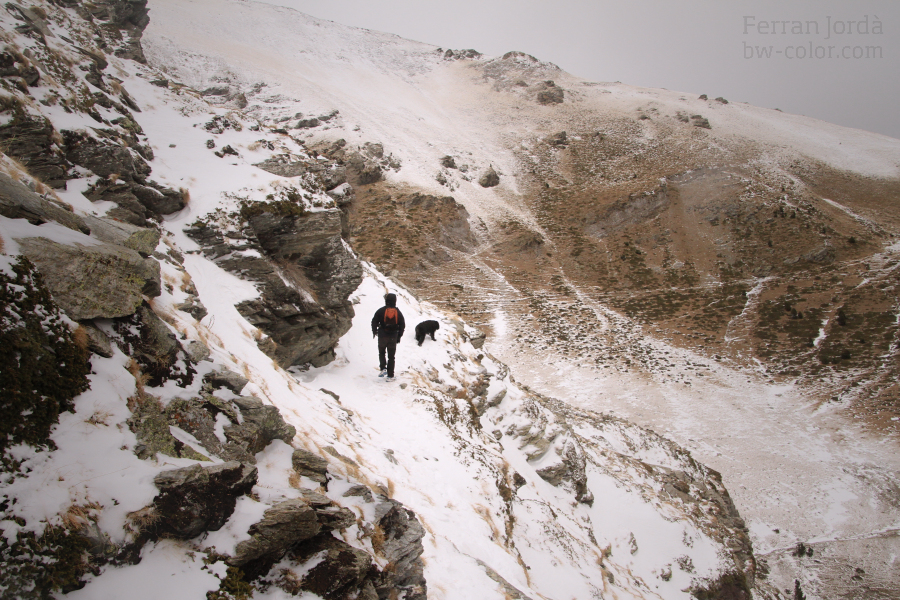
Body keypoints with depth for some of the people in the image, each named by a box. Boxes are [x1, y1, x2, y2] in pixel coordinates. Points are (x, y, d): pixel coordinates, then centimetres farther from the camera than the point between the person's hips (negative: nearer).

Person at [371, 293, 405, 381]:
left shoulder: (381, 310, -6)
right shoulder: (398, 312, 2)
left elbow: (374, 321, -5)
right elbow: (402, 325, 4)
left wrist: (374, 331, 10)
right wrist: (399, 336, 11)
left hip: (382, 336, -1)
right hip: (393, 337, 1)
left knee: (381, 353, 19)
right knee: (391, 356, 7)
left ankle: (383, 368, 0)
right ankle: (390, 376, 6)